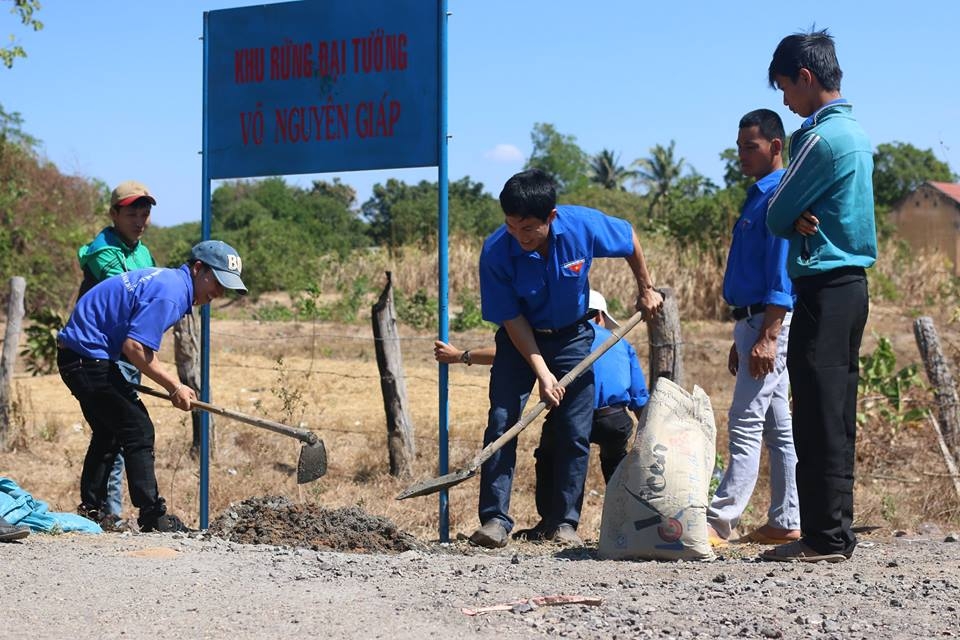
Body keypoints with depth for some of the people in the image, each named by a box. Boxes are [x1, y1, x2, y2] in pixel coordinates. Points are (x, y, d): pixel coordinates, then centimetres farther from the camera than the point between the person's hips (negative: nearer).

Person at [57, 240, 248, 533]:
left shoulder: (168, 280, 13)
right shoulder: (171, 293, -19)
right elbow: (134, 347, -23)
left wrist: (174, 386, 13)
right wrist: (174, 386, -13)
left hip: (77, 353, 11)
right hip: (88, 357, -11)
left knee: (108, 432, 21)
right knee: (138, 431, -7)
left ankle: (90, 512, 27)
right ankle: (153, 517, -6)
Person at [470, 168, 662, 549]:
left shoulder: (582, 225, -25)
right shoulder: (496, 252, -27)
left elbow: (630, 239, -3)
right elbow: (512, 318, -18)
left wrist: (646, 291, 7)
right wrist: (542, 373, -22)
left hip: (572, 337, 1)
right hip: (521, 338, -1)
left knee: (575, 432, -2)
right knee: (501, 421, -13)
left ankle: (564, 522, 6)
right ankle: (495, 518, -11)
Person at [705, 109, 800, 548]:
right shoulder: (758, 196, 18)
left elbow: (782, 274, -20)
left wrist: (767, 337, -24)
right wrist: (741, 339, 23)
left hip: (770, 322, -10)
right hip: (754, 322, 10)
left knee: (746, 423, -12)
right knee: (777, 427, 11)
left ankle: (719, 522, -14)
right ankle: (785, 523, 14)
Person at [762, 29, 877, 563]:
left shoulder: (821, 137, -15)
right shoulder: (856, 134, 16)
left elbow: (776, 216, -9)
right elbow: (788, 215, 17)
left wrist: (792, 219, 9)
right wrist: (799, 220, -3)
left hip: (823, 288, -10)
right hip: (852, 283, 10)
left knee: (819, 417, -7)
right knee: (836, 418, 11)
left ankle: (824, 538, -6)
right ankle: (836, 533, 15)